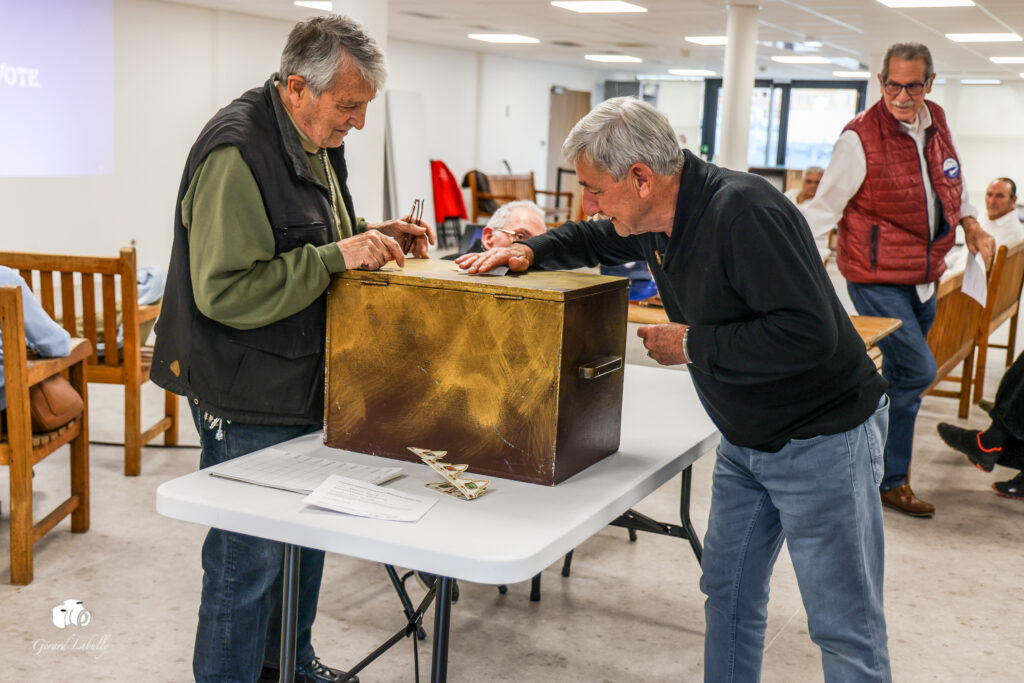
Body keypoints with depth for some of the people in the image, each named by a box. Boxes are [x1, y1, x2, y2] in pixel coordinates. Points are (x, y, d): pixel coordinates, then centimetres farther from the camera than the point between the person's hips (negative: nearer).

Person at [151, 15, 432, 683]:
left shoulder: (319, 142, 9)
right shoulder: (238, 152, -22)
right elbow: (224, 290, -27)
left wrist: (373, 237, 4)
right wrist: (338, 256, -28)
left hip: (307, 384, 10)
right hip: (249, 400, -10)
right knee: (249, 558, 1)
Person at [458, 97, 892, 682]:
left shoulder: (743, 211, -27)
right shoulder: (655, 220, 1)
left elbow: (809, 333, -32)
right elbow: (591, 239, 23)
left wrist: (691, 345, -22)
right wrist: (530, 251, 3)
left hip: (822, 438, -9)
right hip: (745, 438, 9)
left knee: (846, 631, 1)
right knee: (728, 594, 18)